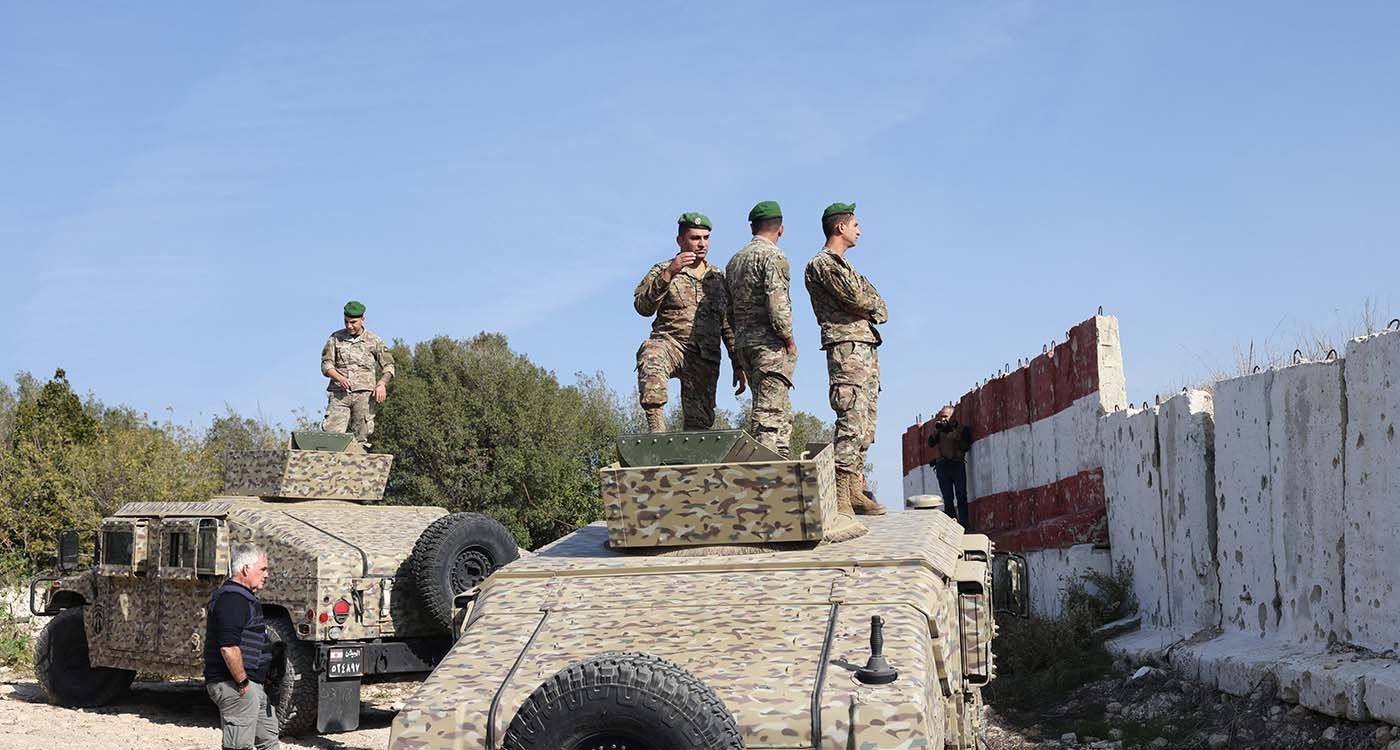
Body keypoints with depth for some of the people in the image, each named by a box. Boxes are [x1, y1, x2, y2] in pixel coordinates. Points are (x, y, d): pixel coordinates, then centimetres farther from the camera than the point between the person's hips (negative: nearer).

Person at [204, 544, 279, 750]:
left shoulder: (241, 596, 17)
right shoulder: (233, 599, -18)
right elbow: (228, 647, -27)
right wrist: (243, 682, -21)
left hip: (251, 685, 11)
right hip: (235, 686, -11)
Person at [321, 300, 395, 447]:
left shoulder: (373, 341, 8)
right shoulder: (335, 338, 11)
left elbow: (388, 365, 9)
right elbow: (326, 364, 7)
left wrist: (382, 384, -11)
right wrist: (340, 378, -13)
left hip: (364, 394, -1)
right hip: (339, 393, 1)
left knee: (360, 437, -5)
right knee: (332, 432, -12)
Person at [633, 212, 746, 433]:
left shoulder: (719, 278, 19)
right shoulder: (663, 271, 9)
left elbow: (729, 325, 21)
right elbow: (642, 306, -9)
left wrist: (738, 366, 15)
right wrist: (668, 274, -18)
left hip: (706, 358, 3)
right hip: (670, 344, -3)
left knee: (700, 421, -3)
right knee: (651, 358, -38)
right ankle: (657, 428, -41)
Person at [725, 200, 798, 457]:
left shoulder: (734, 260, 17)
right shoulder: (772, 255, -9)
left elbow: (730, 310, 19)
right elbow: (777, 302, -20)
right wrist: (789, 338, -10)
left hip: (744, 344, 8)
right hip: (770, 344, -8)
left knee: (782, 410, 15)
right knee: (769, 412, -10)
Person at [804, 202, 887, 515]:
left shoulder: (842, 264, 27)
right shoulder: (822, 263, -4)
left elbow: (878, 307, 22)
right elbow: (856, 298, -14)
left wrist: (870, 306, 1)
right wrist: (873, 305, 5)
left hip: (866, 344, 10)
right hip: (846, 345, -10)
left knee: (865, 424, 7)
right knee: (852, 422, -17)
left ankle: (855, 490, 9)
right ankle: (840, 494, -20)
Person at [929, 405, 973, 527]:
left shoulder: (962, 429, 7)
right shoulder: (939, 430, 16)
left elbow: (966, 446, -5)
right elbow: (931, 443, 3)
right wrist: (936, 430, -10)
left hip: (957, 465, -3)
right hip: (942, 466, 3)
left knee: (961, 496, -5)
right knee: (947, 498, 3)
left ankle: (964, 523, -5)